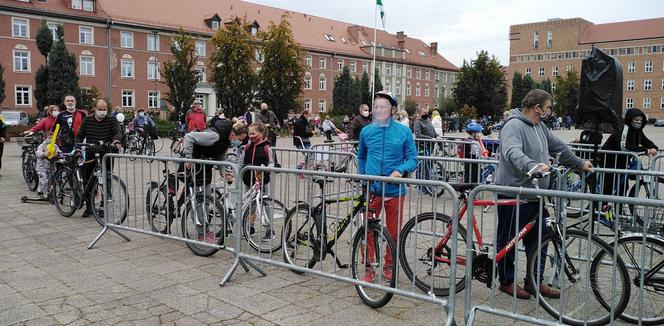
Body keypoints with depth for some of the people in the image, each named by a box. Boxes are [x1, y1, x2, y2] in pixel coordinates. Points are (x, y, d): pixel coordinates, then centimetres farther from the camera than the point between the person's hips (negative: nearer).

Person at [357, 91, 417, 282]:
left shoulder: (403, 131, -1)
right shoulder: (366, 131, 5)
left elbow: (412, 159, 1)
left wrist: (400, 171, -17)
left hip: (395, 190, -1)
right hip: (371, 190, 1)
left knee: (394, 232, 11)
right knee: (367, 231, 3)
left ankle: (389, 266, 31)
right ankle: (368, 268, 19)